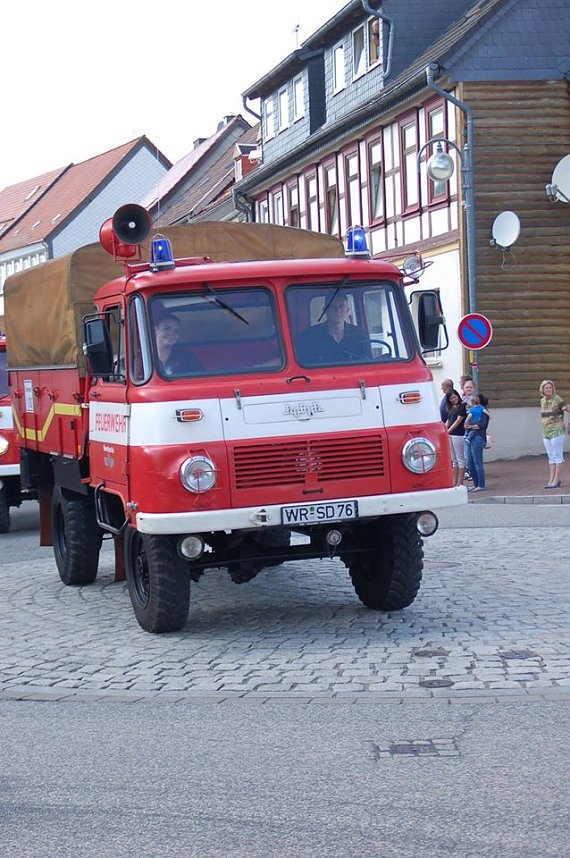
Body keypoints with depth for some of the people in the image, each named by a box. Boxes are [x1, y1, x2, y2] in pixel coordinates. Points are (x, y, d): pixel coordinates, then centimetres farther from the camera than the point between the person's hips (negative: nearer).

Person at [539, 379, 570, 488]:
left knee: (557, 456, -4)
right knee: (551, 457, 8)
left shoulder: (557, 399, -11)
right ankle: (551, 479, 10)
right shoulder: (543, 401, 9)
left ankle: (556, 480, -3)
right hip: (546, 432, 7)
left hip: (557, 431, -7)